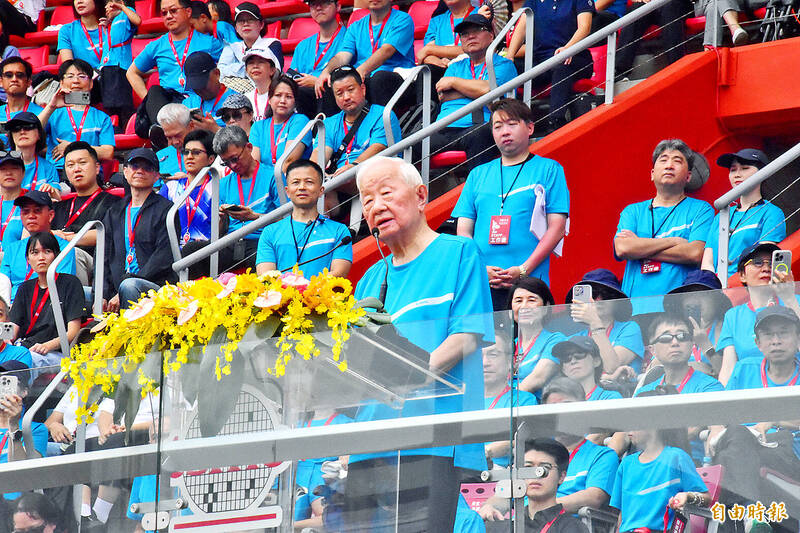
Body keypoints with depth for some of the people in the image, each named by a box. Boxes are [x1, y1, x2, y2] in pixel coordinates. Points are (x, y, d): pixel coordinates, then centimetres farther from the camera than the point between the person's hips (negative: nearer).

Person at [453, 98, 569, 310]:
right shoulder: (478, 175, 19)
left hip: (528, 283, -3)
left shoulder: (549, 170, 8)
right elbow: (463, 231, 14)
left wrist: (523, 270, -11)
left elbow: (557, 227, 0)